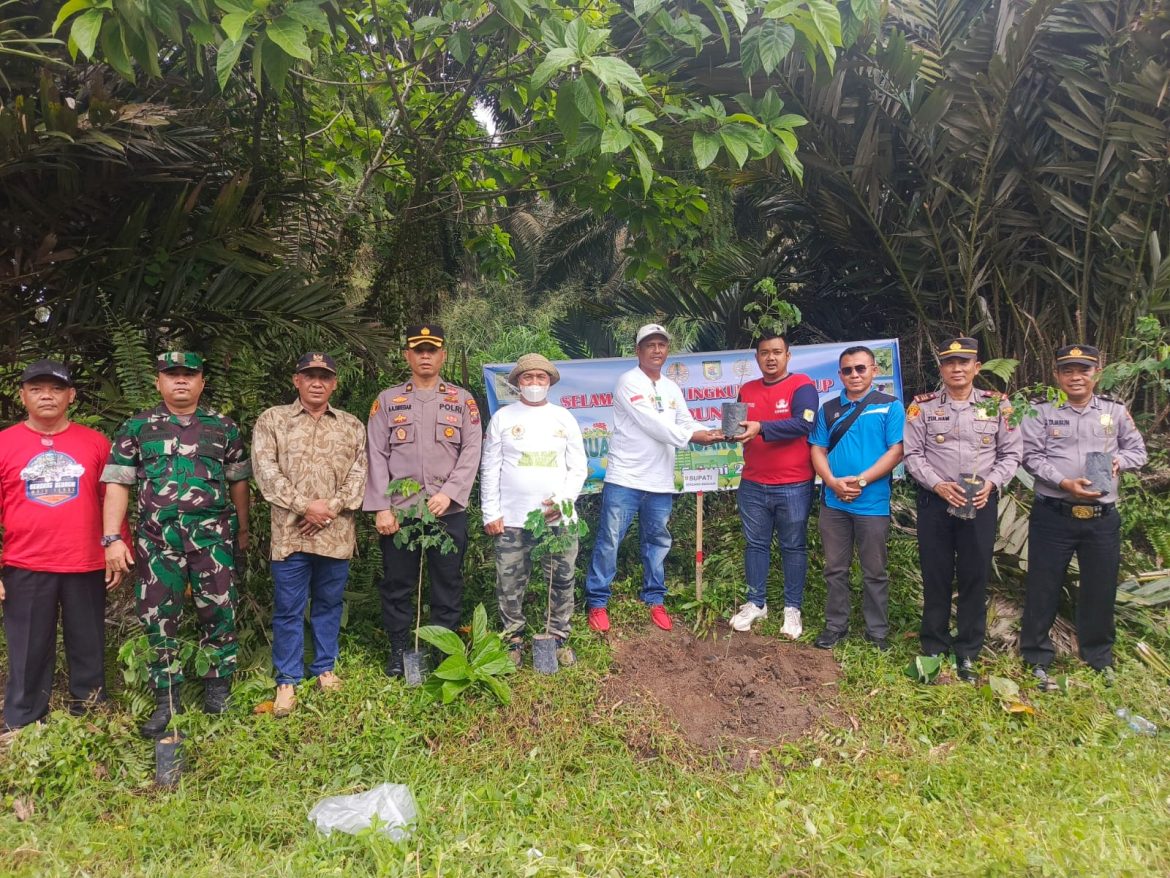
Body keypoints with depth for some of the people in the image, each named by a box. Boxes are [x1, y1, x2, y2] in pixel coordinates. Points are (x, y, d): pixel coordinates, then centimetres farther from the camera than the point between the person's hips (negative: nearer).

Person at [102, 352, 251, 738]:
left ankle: (218, 688, 21)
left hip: (213, 535, 0)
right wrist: (112, 538, -5)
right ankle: (166, 700, 20)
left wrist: (242, 529, 16)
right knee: (159, 619, 6)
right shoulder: (137, 427, 7)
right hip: (157, 537, 0)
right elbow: (117, 485, 3)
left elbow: (238, 482, 14)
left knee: (219, 613, 3)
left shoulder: (223, 427, 8)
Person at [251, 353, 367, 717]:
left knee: (329, 604, 13)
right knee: (288, 608, 5)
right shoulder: (272, 420, 4)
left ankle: (325, 668, 29)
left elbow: (360, 472, 1)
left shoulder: (352, 426, 10)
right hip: (290, 533, -2)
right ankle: (287, 680, 17)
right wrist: (305, 505, -14)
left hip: (336, 534, 2)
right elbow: (265, 470, -6)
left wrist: (332, 506, -13)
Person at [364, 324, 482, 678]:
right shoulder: (387, 400, 7)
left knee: (448, 584, 7)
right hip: (398, 510, 0)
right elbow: (377, 457, 2)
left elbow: (471, 452, 1)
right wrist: (381, 508, -6)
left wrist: (449, 493, -12)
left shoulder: (462, 400, 7)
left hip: (449, 510, 0)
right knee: (397, 584, 7)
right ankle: (398, 650, 23)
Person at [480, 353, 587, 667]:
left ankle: (558, 638, 21)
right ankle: (513, 640, 20)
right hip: (511, 520, -1)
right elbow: (490, 470, 3)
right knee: (510, 585, 5)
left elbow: (578, 468, 7)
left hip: (559, 519, 1)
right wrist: (491, 513, -3)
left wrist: (563, 500, -9)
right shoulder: (503, 418, 4)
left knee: (562, 582, 7)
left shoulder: (565, 418, 8)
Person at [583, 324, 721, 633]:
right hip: (625, 479, -6)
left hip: (661, 482, 6)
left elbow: (687, 424, 10)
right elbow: (652, 423, -15)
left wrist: (712, 433, -10)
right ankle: (596, 603, 7)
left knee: (657, 542, 14)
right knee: (609, 541, -2)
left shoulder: (672, 389, 17)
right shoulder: (629, 382, -6)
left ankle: (654, 600, 27)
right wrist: (691, 436, -11)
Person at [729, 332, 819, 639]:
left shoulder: (801, 385, -6)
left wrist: (760, 428, -30)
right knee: (755, 544, 11)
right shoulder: (747, 390, 11)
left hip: (794, 486, -4)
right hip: (753, 485, 5)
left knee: (793, 547, 6)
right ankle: (756, 603, 22)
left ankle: (792, 609, 15)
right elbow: (740, 429, 17)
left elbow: (803, 424, -21)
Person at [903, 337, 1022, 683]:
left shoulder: (997, 405, 4)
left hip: (981, 502, 1)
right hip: (935, 501, 0)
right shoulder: (922, 406, 1)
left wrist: (990, 483, -10)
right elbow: (913, 454, -1)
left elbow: (1011, 453, 6)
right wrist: (938, 485, -14)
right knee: (936, 574, 6)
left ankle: (968, 653, 18)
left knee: (975, 576, 6)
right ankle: (933, 647, 20)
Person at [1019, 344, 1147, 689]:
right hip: (1053, 515, -2)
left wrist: (1119, 460, -8)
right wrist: (1065, 483, -19)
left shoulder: (1115, 412, 7)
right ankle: (1037, 658, 16)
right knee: (1043, 587, 3)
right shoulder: (1042, 413, 0)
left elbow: (1138, 450, 14)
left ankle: (1099, 657, 30)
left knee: (1100, 588, 12)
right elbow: (1032, 457, -7)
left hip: (1103, 518, 3)